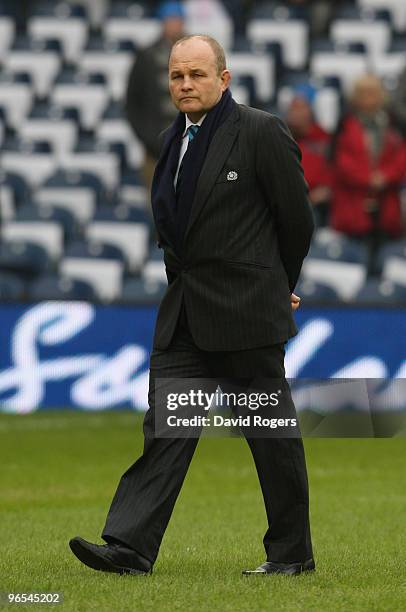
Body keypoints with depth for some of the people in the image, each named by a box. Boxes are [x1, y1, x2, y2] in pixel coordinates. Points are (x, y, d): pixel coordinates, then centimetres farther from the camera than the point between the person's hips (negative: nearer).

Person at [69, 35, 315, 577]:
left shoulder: (262, 133, -9)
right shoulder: (174, 140, 12)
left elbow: (297, 218, -2)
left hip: (246, 309, -6)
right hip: (185, 315, 6)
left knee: (271, 431, 3)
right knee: (164, 426, -2)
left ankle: (292, 552, 14)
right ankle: (130, 547, -8)